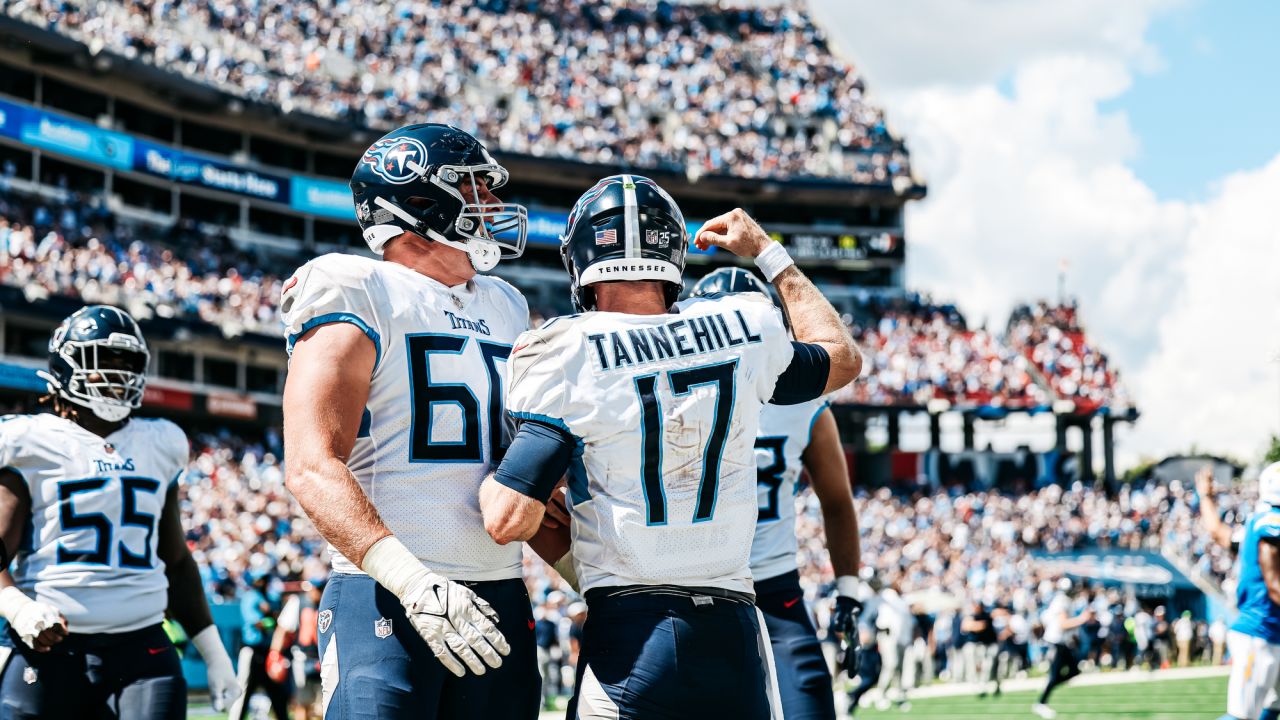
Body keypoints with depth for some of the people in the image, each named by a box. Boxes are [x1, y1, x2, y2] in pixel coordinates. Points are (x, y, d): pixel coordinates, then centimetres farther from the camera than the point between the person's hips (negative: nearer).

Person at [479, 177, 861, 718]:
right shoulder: (743, 330, 5)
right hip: (734, 632, 4)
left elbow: (509, 521, -12)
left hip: (630, 637, -4)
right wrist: (767, 253, 36)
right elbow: (842, 357, 28)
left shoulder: (569, 354, -7)